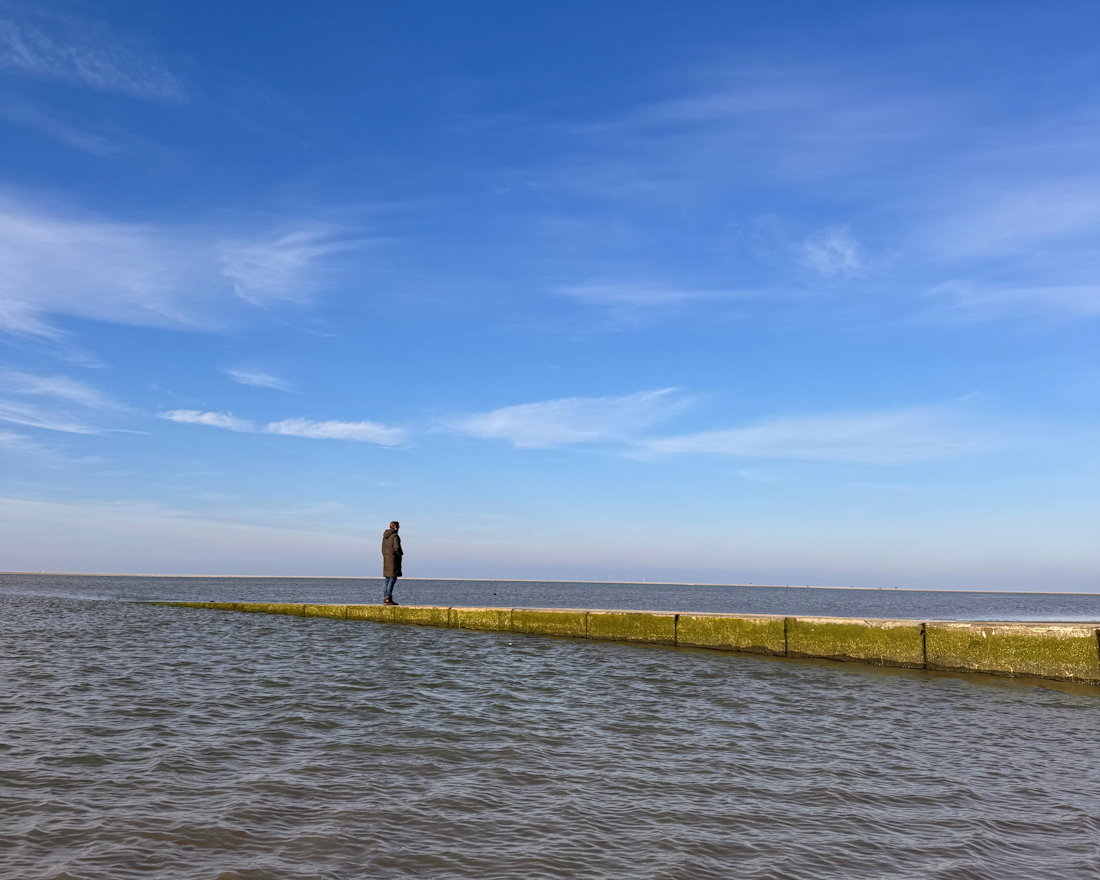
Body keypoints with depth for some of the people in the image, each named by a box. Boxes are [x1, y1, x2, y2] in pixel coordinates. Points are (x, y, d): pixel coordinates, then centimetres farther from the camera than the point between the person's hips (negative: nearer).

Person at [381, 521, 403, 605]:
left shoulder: (385, 536, 12)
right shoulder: (395, 536, -13)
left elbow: (383, 548, 15)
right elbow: (397, 547, -18)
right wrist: (401, 553, -1)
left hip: (386, 559, 8)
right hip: (393, 559, -8)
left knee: (387, 578, 11)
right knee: (393, 578, -7)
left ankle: (385, 598, 10)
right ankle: (388, 598, -13)